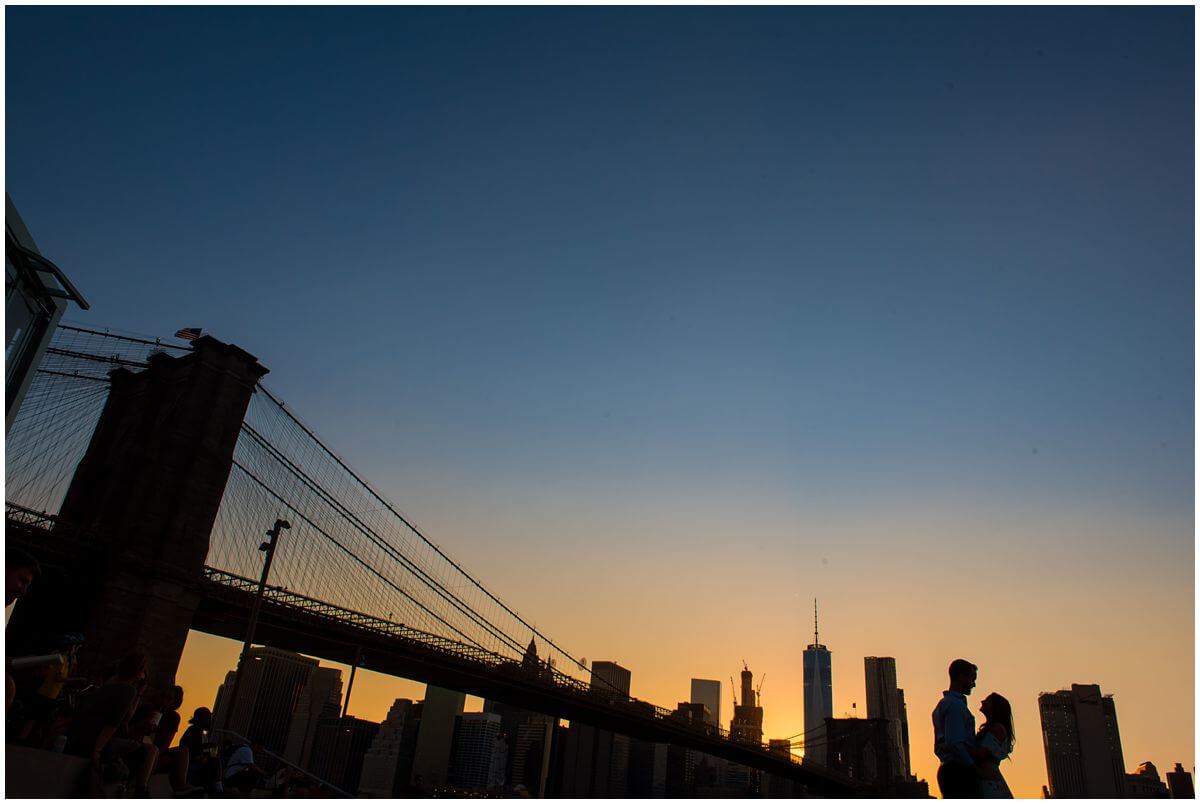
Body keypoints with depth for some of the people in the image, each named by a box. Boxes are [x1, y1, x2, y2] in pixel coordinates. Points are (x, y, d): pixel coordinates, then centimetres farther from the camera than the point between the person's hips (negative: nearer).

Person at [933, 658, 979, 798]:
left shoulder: (941, 705, 21)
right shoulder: (955, 705, -11)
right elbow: (954, 744, -21)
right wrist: (973, 766, -11)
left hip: (948, 769, 10)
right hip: (961, 773, -10)